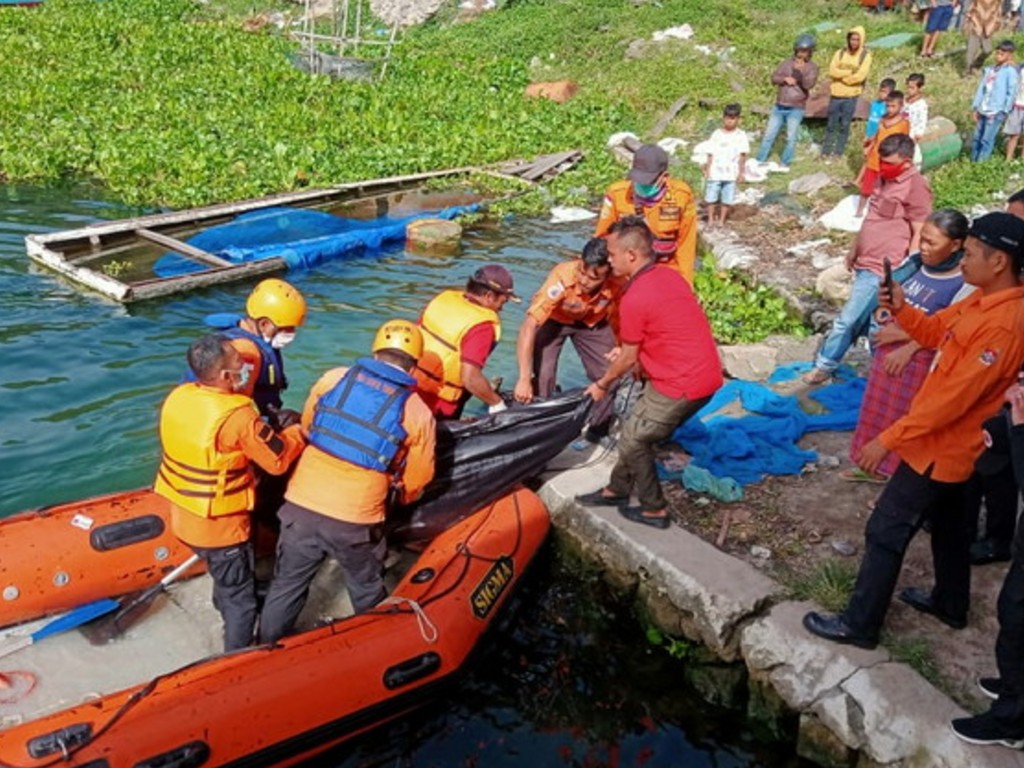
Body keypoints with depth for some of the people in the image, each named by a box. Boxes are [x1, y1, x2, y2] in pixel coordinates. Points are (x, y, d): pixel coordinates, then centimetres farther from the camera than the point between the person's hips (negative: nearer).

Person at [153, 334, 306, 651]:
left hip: (184, 519, 8)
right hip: (221, 527, -8)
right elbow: (278, 460, -19)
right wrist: (298, 431, -1)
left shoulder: (177, 397, -7)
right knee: (240, 600, 12)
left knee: (224, 580, 34)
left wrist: (267, 428, 3)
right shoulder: (238, 416, -28)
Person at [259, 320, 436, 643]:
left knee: (286, 589, 21)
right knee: (368, 593, 24)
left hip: (301, 507, 2)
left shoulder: (333, 378, -1)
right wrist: (400, 496, 27)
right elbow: (416, 479, 4)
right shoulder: (418, 413, -6)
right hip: (356, 522, -1)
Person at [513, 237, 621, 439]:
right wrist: (524, 379, -46)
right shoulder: (562, 277, -41)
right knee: (542, 375, -18)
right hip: (553, 320, -2)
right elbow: (529, 326, -43)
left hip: (592, 322, 3)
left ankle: (599, 429, 20)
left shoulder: (617, 285, -32)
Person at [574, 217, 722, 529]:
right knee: (636, 430, 21)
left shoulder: (634, 298, -18)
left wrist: (602, 385, 11)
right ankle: (617, 490, 36)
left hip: (682, 385, -9)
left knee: (633, 441, 9)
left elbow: (628, 358, -7)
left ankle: (655, 510, 21)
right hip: (703, 373, 9)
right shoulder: (669, 276, 7)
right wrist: (626, 354, 30)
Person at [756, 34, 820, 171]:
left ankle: (785, 164, 9)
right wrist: (785, 79, -17)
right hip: (779, 107, 3)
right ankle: (760, 161, 16)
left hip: (796, 109, -3)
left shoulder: (812, 67, -2)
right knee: (769, 135, 7)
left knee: (791, 138, -3)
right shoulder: (787, 62, 6)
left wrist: (801, 71, -32)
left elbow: (808, 85, -18)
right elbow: (774, 78, 2)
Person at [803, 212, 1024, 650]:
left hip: (941, 446, -10)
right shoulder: (984, 299, 0)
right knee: (947, 522, 25)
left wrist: (888, 439, -26)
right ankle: (950, 604, 45)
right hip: (949, 442, 10)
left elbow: (954, 397, -30)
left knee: (886, 532, -1)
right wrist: (900, 309, -8)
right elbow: (936, 332, 13)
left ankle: (859, 624, 11)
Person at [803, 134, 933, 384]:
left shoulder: (916, 187, -16)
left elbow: (919, 235, -16)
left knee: (847, 320, -4)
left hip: (882, 269, -9)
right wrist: (854, 250, 26)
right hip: (865, 263, 9)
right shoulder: (885, 178, 11)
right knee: (869, 322, 16)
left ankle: (824, 366, 10)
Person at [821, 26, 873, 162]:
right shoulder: (840, 53, 4)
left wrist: (841, 76, -9)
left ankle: (838, 152, 13)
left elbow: (860, 76, -16)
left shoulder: (865, 56, -4)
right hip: (836, 94, 2)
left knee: (844, 125, 5)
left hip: (851, 96, -2)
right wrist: (850, 72, -14)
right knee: (831, 124, 7)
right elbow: (832, 71, -9)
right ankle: (826, 151, 14)